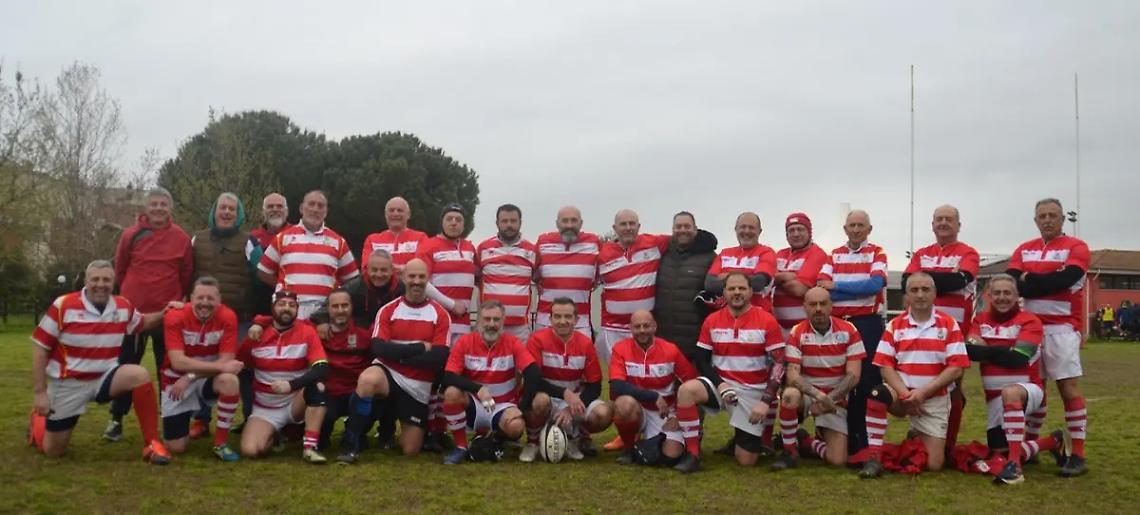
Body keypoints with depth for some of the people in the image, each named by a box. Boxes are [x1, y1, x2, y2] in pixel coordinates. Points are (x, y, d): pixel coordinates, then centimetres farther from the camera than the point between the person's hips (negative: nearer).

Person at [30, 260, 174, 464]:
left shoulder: (123, 306, -4)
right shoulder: (64, 305, -16)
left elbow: (141, 323, 19)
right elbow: (40, 348, -10)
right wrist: (39, 392, -13)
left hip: (104, 377, 2)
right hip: (68, 383, -2)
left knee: (140, 375, -28)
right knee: (53, 450, 5)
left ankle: (151, 443, -20)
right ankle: (39, 419, 42)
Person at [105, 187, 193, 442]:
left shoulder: (181, 238, -1)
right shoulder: (131, 235, -2)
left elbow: (187, 274, 6)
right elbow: (119, 269, 8)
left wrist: (174, 298, 7)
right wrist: (133, 292, 12)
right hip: (133, 311, 0)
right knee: (127, 366, 6)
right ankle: (117, 419, 15)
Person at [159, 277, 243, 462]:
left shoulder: (228, 317, -16)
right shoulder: (175, 317, -19)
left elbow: (226, 360, -18)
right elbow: (178, 362, -28)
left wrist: (190, 377, -27)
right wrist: (221, 366, -34)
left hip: (208, 378, 0)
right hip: (176, 380, 0)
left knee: (230, 380, -36)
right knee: (176, 447, -5)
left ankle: (220, 443, -18)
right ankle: (197, 416, 30)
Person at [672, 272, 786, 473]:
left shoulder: (767, 321, -8)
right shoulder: (712, 321, 0)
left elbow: (779, 363, -8)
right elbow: (702, 360, 4)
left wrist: (766, 401, -16)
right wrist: (720, 384, -14)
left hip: (754, 392, -2)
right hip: (721, 384, 2)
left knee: (746, 461, -3)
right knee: (686, 390, -31)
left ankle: (743, 437, 35)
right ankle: (692, 455, -19)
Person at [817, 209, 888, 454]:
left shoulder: (877, 253, 2)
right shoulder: (834, 256, 11)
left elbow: (876, 284, -16)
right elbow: (822, 288, -4)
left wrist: (838, 286, -10)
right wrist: (860, 290, -12)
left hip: (868, 324, -3)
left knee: (868, 383, -3)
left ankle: (867, 440, 7)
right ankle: (845, 437, 17)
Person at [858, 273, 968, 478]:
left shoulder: (949, 325, -2)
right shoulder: (895, 325, 3)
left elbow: (957, 368, -8)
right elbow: (886, 366, -2)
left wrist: (923, 392, -15)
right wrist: (906, 394, -17)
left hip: (935, 400, 0)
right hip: (901, 394, 0)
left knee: (933, 465, -5)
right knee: (877, 395, -35)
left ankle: (918, 436, 31)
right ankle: (873, 458, -25)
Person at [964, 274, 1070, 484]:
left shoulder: (1029, 321, -9)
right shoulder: (981, 320, 5)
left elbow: (1017, 358, -22)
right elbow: (970, 348, -12)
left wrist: (986, 351, -12)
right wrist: (1000, 352, -25)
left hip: (1028, 389, -5)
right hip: (994, 398, 6)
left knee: (1009, 393, -41)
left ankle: (1014, 464, -39)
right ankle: (1053, 442, 30)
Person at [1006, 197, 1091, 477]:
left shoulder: (1076, 247, 0)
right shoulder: (1024, 250, 14)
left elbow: (1065, 279, -17)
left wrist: (1030, 280, -6)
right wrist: (1046, 283, -12)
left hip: (1061, 328, -5)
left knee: (1068, 386, -7)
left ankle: (1078, 455, -4)